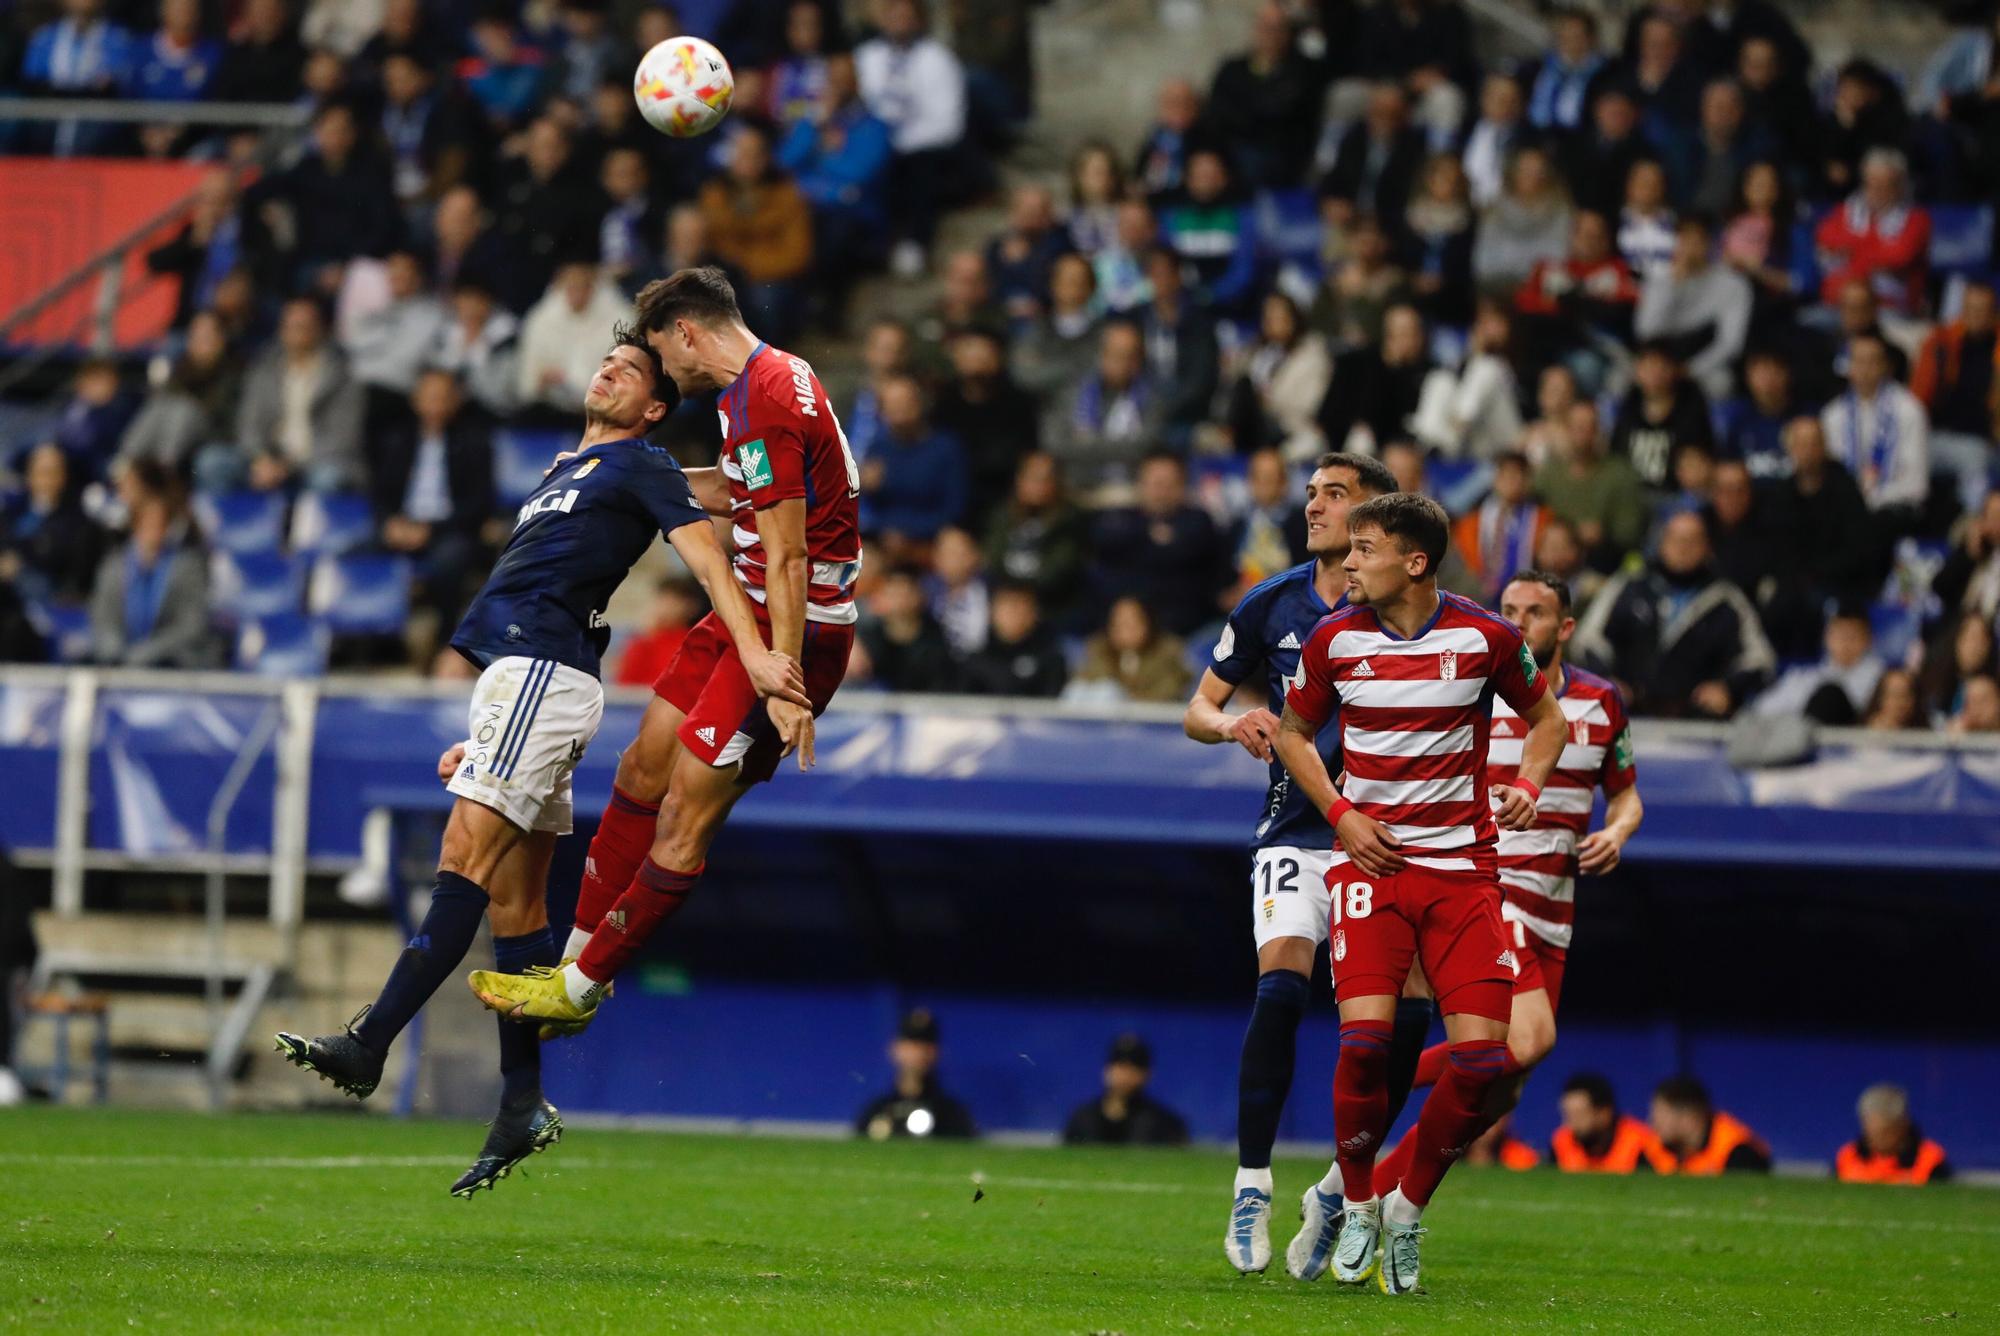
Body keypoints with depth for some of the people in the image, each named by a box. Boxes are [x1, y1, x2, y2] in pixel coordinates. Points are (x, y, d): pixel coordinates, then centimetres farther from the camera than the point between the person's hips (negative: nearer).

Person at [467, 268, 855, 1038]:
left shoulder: (763, 409, -22)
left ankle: (579, 988, 0)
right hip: (748, 612, 11)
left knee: (687, 814, -6)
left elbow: (788, 558, -25)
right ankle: (578, 959, 21)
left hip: (797, 628, -11)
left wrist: (783, 681, -27)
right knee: (644, 770, 13)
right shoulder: (773, 377, 10)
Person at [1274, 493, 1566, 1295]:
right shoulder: (1335, 640, -1)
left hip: (1461, 867, 1)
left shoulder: (1484, 637, -3)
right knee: (1365, 1037, -19)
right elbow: (1294, 732, 15)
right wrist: (1341, 813, -1)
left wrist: (1528, 786, -6)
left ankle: (1407, 1209, 12)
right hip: (1370, 861, -1)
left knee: (1481, 1056, -10)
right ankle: (1352, 1199, 5)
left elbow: (1545, 717, 14)